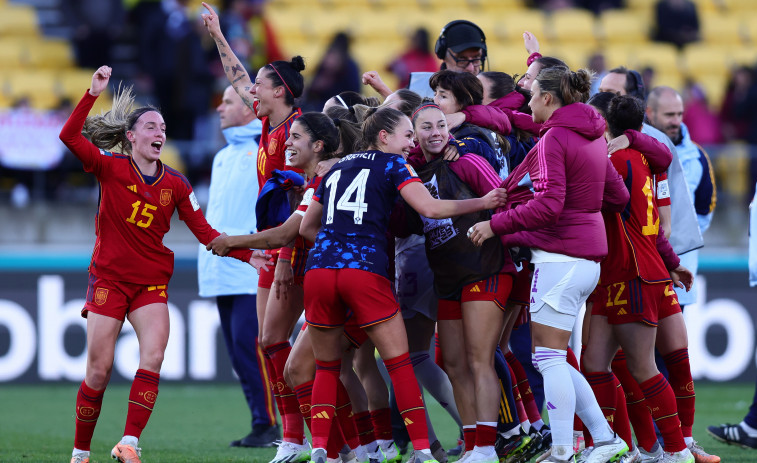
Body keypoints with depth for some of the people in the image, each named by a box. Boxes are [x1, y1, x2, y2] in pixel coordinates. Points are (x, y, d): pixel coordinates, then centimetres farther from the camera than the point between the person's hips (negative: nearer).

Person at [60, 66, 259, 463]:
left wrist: (248, 255, -4)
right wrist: (93, 94, -24)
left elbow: (204, 232, 6)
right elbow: (69, 136, -17)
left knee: (153, 356, -21)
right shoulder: (111, 167, -3)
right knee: (99, 371, -4)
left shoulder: (175, 185, 5)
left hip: (152, 284, 2)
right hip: (108, 278, -2)